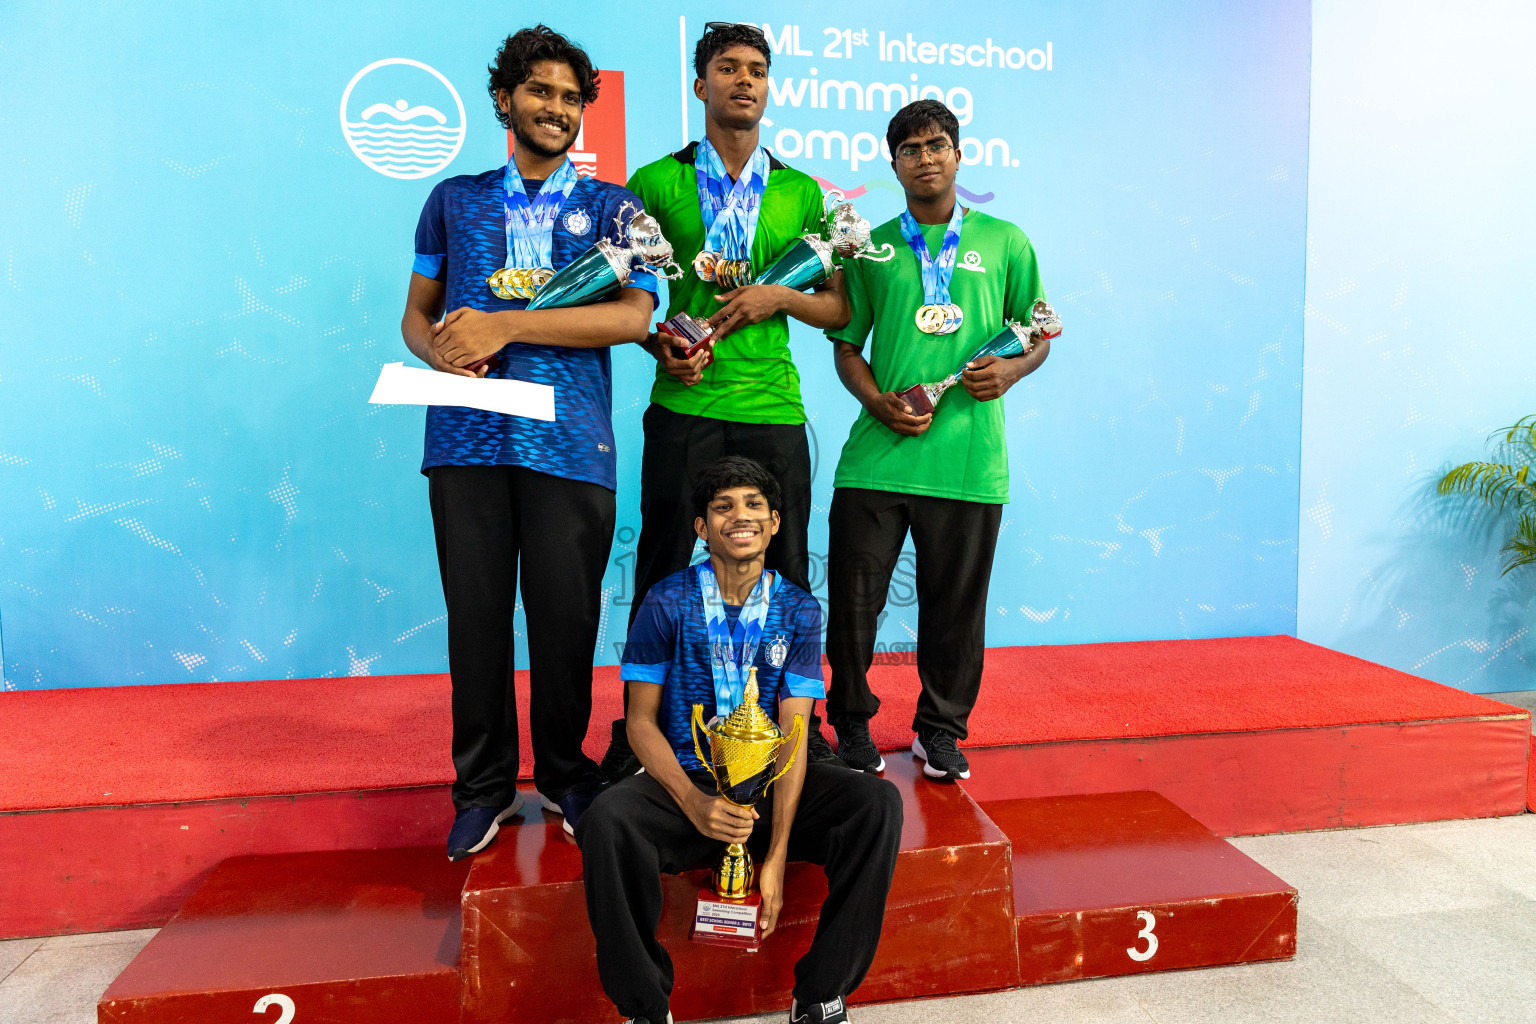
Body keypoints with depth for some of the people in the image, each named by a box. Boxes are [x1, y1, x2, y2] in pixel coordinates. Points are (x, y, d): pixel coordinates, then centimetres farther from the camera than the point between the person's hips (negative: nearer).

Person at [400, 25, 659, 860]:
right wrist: (443, 349, -7)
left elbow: (633, 315, -4)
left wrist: (501, 325, -10)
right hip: (468, 437, 2)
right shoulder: (455, 198, 18)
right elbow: (417, 313, 18)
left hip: (568, 439, -1)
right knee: (475, 611, 4)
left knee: (565, 615, 2)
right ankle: (484, 785, 21)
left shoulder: (611, 206, 11)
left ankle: (564, 774, 23)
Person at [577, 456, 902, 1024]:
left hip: (769, 780, 2)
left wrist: (776, 855, -15)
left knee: (877, 803, -22)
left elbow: (793, 733, -5)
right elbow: (641, 720, -4)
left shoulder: (799, 611, 0)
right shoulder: (667, 603, -4)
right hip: (681, 779, -1)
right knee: (605, 822, -32)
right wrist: (694, 803, -21)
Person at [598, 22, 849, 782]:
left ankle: (800, 728, 22)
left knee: (785, 574, 6)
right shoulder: (656, 183, 8)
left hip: (774, 409, 2)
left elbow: (840, 307, 13)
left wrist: (780, 297, -5)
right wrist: (657, 342, -8)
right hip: (684, 405, -1)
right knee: (662, 572, 3)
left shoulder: (801, 193, 13)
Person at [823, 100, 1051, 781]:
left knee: (956, 604, 7)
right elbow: (846, 344, 13)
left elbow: (1039, 334, 16)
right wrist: (878, 401, -6)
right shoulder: (870, 247, 13)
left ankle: (941, 731, 28)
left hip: (968, 461, 0)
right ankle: (852, 726, 24)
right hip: (877, 454, 0)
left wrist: (1011, 369, -6)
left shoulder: (1004, 241, 13)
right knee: (854, 597, 2)